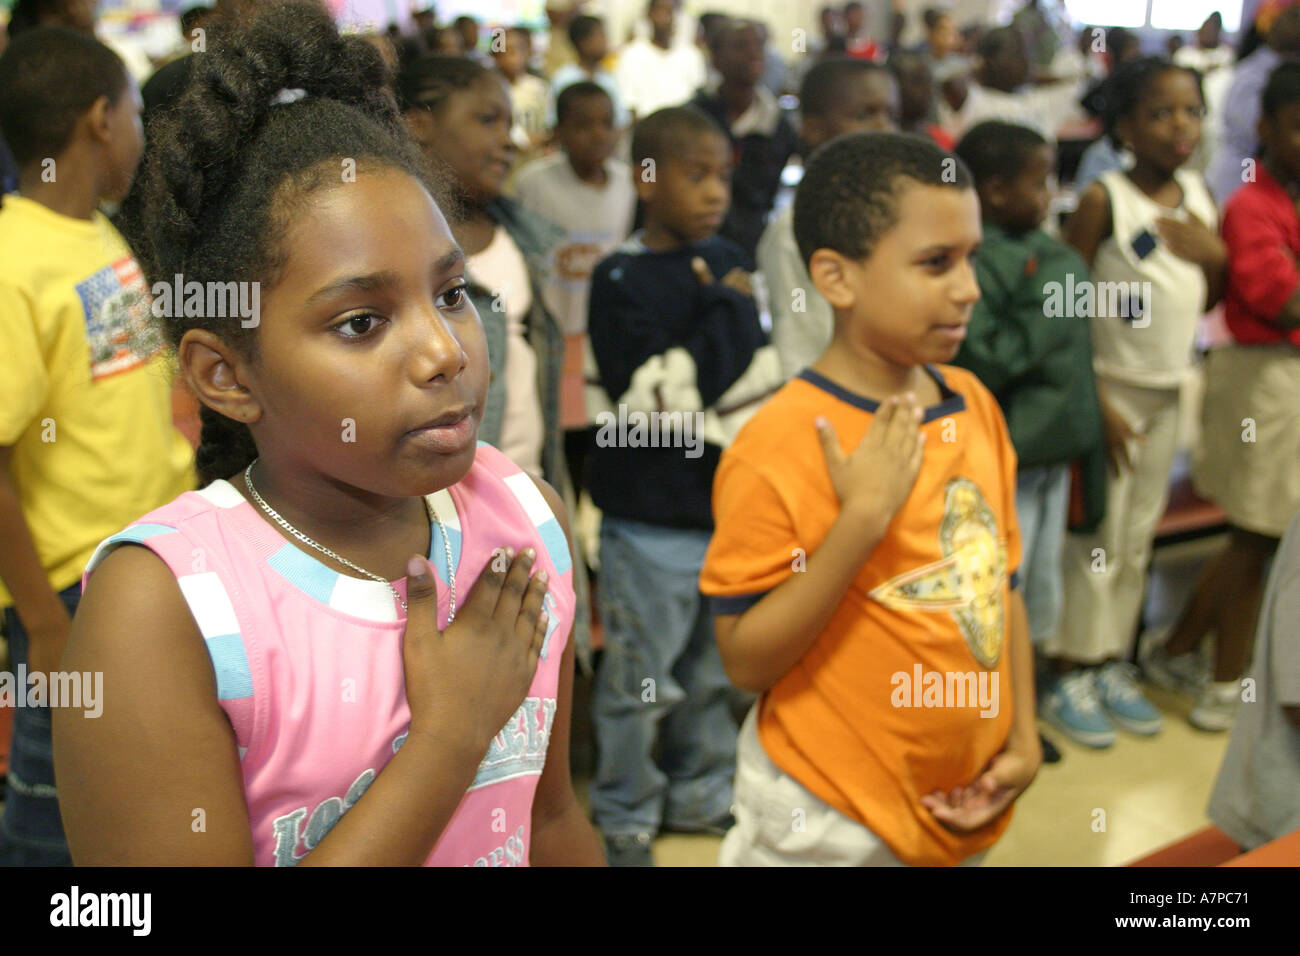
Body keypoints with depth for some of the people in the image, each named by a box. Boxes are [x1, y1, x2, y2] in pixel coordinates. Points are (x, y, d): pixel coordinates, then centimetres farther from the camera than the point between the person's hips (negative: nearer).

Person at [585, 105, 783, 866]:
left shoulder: (730, 262, 6)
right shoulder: (623, 279, -11)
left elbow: (765, 373, 9)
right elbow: (659, 398, -19)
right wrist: (727, 315, -15)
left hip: (730, 505, 6)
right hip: (654, 518, -6)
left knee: (716, 671, 19)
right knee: (641, 680, 6)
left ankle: (700, 795, 36)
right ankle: (627, 818, 23)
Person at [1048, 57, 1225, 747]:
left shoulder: (1200, 196, 6)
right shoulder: (1104, 199, -13)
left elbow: (1207, 302, 15)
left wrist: (1215, 255, -6)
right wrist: (1098, 406, -16)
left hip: (1168, 392, 6)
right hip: (1109, 387, -6)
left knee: (1138, 539, 12)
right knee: (1095, 540, -1)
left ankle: (1111, 667, 24)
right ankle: (1068, 678, 11)